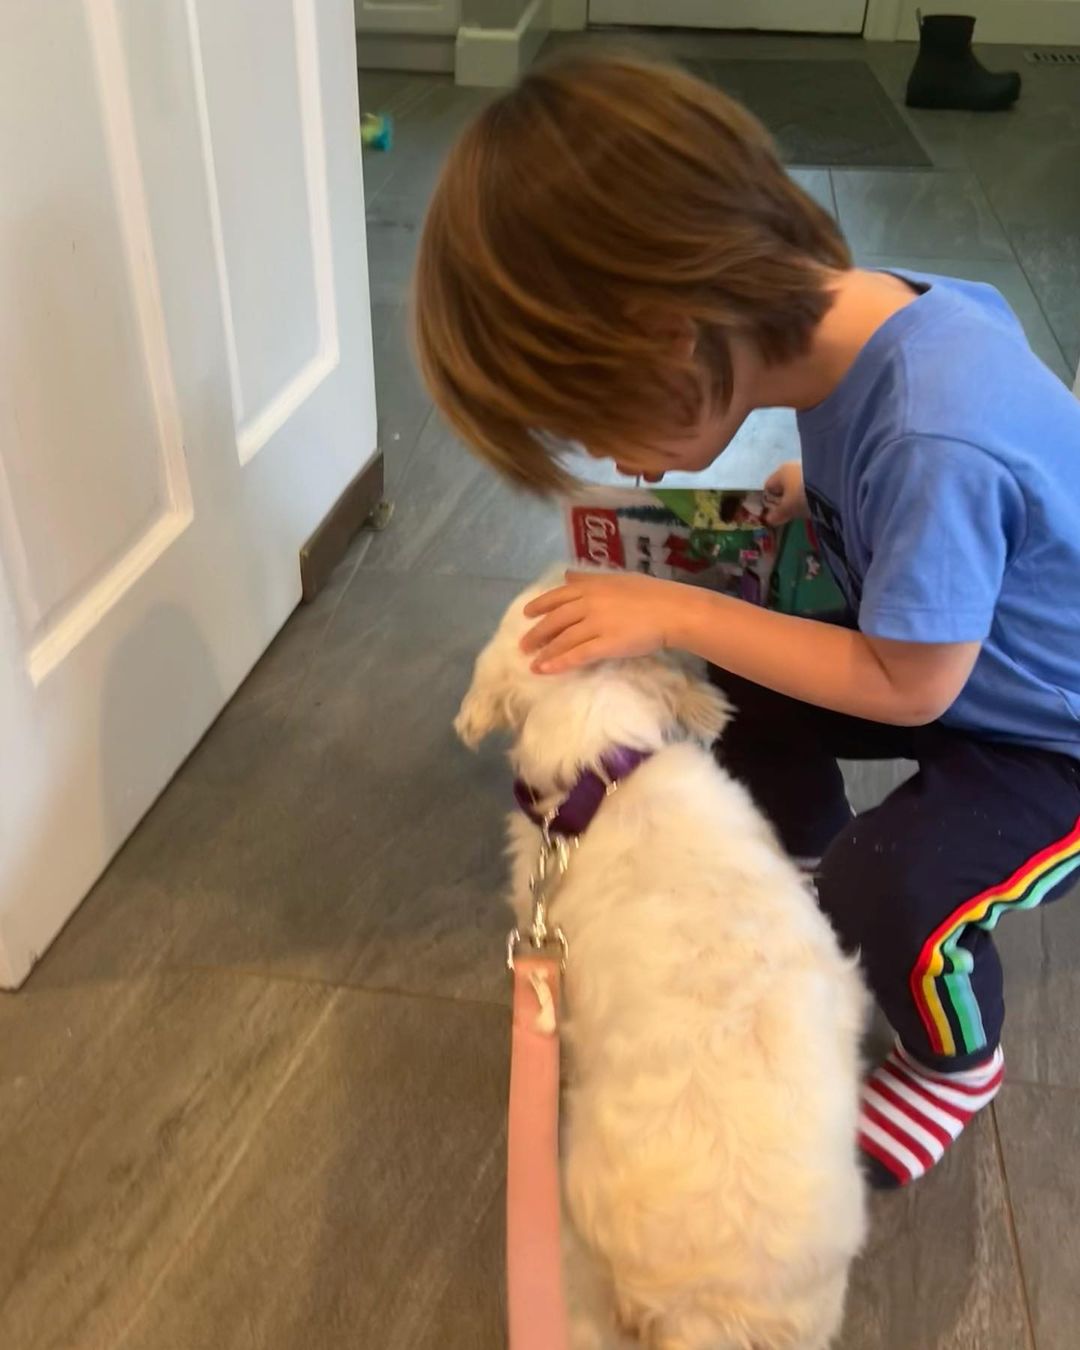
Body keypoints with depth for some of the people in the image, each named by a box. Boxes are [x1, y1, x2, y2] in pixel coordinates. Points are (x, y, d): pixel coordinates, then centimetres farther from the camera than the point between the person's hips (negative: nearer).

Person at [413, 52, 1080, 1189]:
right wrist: (818, 491, -5)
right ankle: (815, 876, 24)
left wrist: (675, 614, -22)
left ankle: (959, 1064, 13)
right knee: (736, 678, -1)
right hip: (955, 651, 8)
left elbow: (907, 688, -26)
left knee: (888, 901, -22)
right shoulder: (856, 310, -16)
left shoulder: (935, 445, -41)